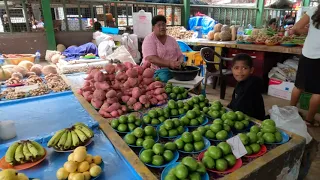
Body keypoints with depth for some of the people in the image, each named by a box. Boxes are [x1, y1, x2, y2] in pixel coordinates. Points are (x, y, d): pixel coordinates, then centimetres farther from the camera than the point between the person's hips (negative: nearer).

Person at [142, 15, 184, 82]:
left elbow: (180, 56, 17)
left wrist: (180, 62, -9)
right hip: (154, 71, -5)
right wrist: (169, 63, -27)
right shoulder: (149, 39, -2)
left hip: (172, 70, 5)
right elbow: (151, 59, -16)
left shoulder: (172, 40, 15)